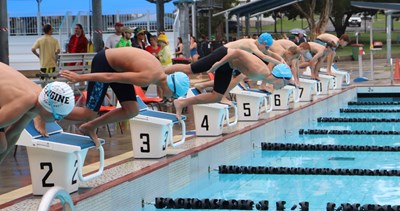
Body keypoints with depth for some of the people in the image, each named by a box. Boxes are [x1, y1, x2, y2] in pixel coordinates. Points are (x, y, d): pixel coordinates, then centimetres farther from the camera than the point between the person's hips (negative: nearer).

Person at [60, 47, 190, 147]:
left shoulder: (159, 70, -5)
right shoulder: (147, 78, -33)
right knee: (89, 114, -9)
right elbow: (110, 77, -31)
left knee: (132, 111, 2)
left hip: (115, 66, 9)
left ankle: (90, 127, 14)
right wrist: (80, 78, -27)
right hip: (103, 63, -9)